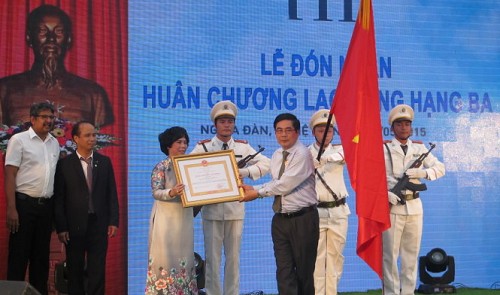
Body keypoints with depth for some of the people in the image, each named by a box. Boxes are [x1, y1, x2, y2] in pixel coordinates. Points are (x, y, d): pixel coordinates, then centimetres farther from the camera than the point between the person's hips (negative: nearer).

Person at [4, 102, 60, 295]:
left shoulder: (54, 143, 11)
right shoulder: (19, 140, -5)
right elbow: (9, 175, -9)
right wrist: (11, 209, -16)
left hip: (46, 205, 5)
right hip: (24, 203, -5)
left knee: (42, 254, 11)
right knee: (19, 254, -1)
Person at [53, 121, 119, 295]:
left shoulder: (105, 162, 6)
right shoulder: (64, 164, -1)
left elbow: (112, 194, 6)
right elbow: (58, 198, -3)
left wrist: (113, 221, 0)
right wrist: (61, 227, -8)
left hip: (99, 223, 1)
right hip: (74, 225, -1)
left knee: (97, 271, 2)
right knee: (75, 271, 9)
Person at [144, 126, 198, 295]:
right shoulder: (161, 167, -6)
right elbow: (156, 192, -13)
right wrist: (171, 192, -32)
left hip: (185, 217, 5)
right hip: (166, 218, -5)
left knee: (185, 256, 7)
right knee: (165, 256, -4)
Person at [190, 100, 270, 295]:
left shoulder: (243, 147, 8)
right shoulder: (203, 147, 2)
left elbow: (265, 164, 8)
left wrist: (244, 172, -8)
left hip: (235, 208, 2)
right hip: (212, 209, -2)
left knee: (233, 257, 7)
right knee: (212, 257, 2)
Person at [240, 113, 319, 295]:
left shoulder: (302, 154, -13)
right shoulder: (276, 156, 11)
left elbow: (285, 184, -17)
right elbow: (275, 183, 11)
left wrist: (258, 193, -10)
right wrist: (253, 189, -4)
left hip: (302, 219, -6)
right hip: (280, 218, 6)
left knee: (304, 270, 5)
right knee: (284, 270, 3)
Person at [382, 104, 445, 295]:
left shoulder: (419, 148, 12)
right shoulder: (383, 148, 0)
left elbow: (440, 168, 8)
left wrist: (422, 173, -11)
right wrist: (386, 194, -19)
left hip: (414, 206, 4)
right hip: (392, 206, -4)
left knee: (411, 253, 9)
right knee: (390, 254, -3)